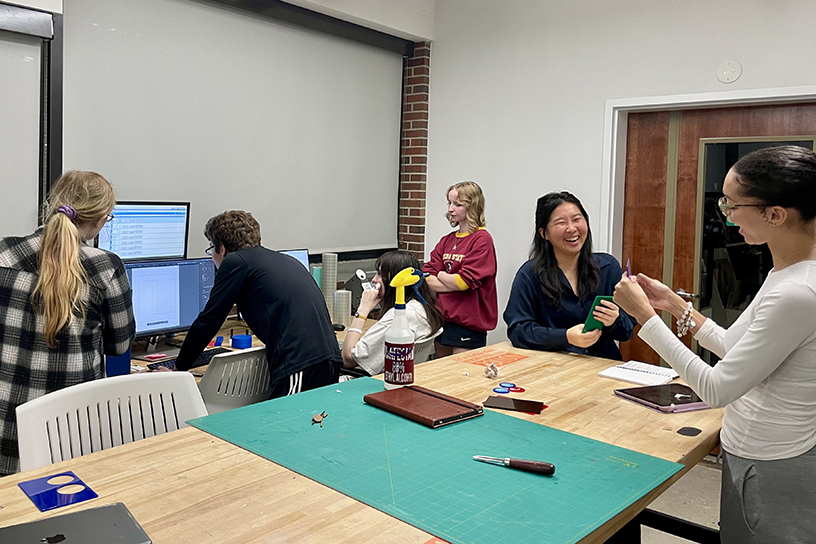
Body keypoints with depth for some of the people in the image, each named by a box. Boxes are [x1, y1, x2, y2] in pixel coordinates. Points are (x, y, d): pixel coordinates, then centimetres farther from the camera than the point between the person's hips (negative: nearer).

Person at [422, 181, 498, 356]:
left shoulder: (482, 239, -10)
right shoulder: (447, 240, 10)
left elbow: (465, 281, -18)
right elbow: (426, 278, 3)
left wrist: (441, 276, -1)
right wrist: (454, 283, -12)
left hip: (468, 323, -7)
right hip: (442, 318, 7)